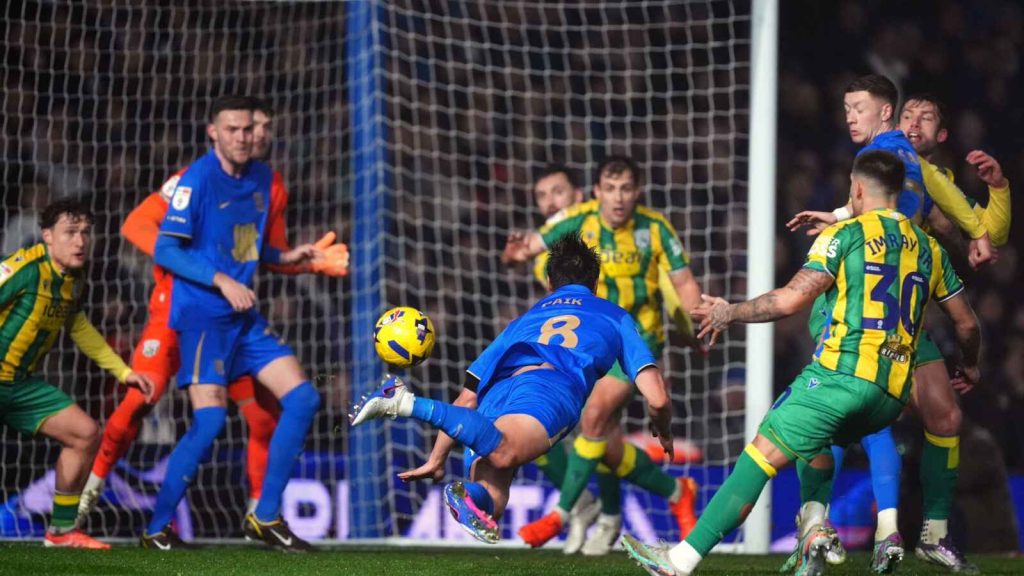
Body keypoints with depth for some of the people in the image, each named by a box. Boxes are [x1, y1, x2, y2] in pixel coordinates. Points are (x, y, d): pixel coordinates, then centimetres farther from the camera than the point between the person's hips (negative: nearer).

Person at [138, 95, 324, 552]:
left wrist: (283, 257, 10)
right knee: (210, 419, -17)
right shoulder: (198, 179, -11)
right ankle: (158, 528, -3)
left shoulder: (261, 177, 11)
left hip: (244, 317, 8)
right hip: (202, 314, -8)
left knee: (303, 399, -1)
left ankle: (265, 517, 7)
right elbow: (165, 250, -14)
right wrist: (222, 281, -20)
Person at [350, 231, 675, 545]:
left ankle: (475, 495, -43)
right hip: (553, 384, -5)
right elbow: (657, 398, 23)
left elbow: (468, 397, 40)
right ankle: (405, 402, -43)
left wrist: (436, 460, 45)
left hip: (498, 391, 5)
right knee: (503, 452, -32)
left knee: (488, 501, -7)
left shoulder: (525, 319, 42)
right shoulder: (615, 317, 33)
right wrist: (664, 435, 44)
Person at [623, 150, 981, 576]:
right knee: (813, 437, 33)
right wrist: (970, 365, 42)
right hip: (893, 395, 6)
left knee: (761, 456, -5)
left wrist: (731, 313, 6)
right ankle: (815, 522, 8)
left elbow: (790, 299, -8)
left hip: (842, 372, -6)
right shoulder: (928, 247, 17)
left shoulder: (845, 234, 1)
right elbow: (966, 322, 22)